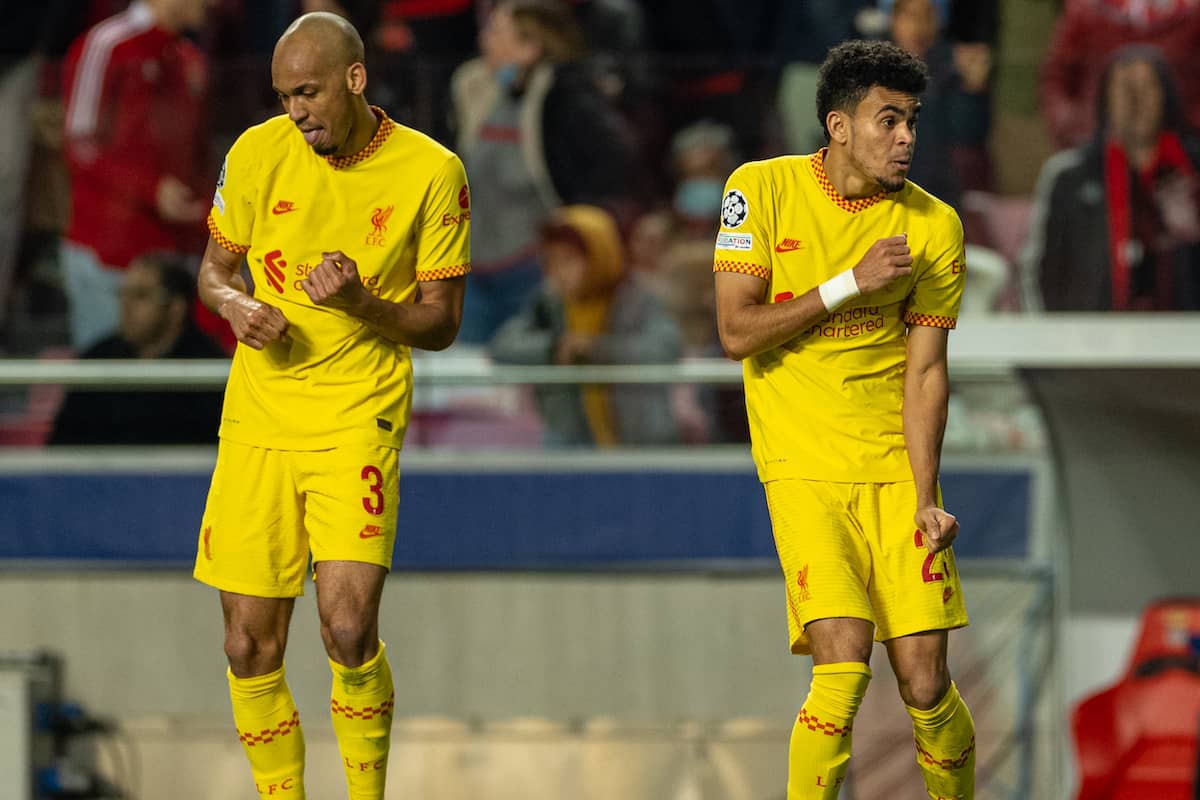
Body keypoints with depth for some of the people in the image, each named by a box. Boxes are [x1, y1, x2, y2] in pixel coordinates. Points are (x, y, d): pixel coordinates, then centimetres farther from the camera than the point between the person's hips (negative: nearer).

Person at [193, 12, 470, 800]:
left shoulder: (431, 172, -6)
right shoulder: (258, 152, 0)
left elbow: (441, 323, 0)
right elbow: (215, 269, 14)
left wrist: (362, 304, -19)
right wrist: (238, 307, -9)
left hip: (359, 418, -3)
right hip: (258, 416, 3)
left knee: (350, 631, -18)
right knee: (251, 647, 1)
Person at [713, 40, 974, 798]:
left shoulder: (933, 224, 0)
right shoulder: (761, 189, -3)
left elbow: (925, 371, -1)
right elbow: (737, 331, -7)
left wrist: (925, 500, -9)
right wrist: (852, 283, -14)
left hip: (897, 464, 2)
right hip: (804, 465, -2)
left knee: (925, 680, -4)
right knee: (843, 666, -19)